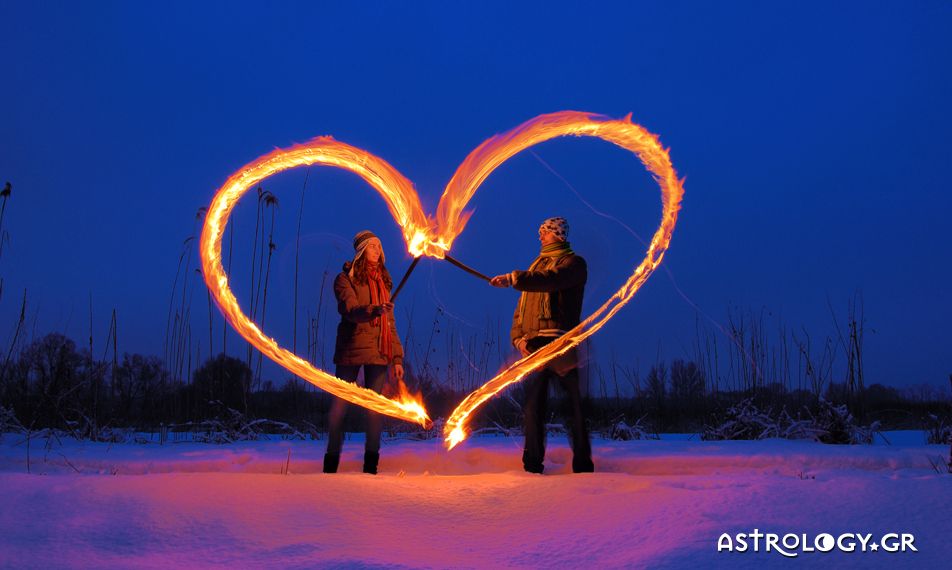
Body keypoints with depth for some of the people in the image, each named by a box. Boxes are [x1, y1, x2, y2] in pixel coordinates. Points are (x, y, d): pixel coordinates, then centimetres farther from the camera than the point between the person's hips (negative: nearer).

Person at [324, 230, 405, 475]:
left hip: (378, 352, 4)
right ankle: (331, 461, 11)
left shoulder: (383, 281, 16)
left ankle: (371, 464, 5)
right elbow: (351, 311, -15)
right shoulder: (345, 278, 2)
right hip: (351, 349, -3)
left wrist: (397, 357, 9)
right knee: (340, 405, 1)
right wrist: (374, 311, -36)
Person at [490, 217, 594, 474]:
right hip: (533, 346, 6)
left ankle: (582, 465, 2)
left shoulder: (573, 262, 5)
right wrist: (518, 337, 3)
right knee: (533, 405, 5)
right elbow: (521, 306, 19)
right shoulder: (536, 265, 26)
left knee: (575, 403, -3)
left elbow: (551, 279, -19)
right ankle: (532, 465, 9)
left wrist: (513, 278, -22)